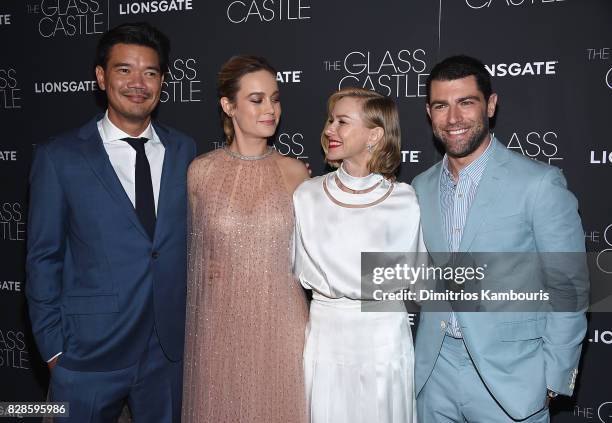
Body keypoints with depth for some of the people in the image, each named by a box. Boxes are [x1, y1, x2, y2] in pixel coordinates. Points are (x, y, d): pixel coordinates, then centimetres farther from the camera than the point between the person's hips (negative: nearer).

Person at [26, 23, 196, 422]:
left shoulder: (184, 150, 3)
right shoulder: (59, 156, -5)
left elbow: (193, 241, 7)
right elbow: (43, 258, -3)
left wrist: (195, 327, 4)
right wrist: (53, 348, -4)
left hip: (171, 352, 3)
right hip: (88, 356, -2)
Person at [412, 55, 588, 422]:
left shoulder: (540, 183, -12)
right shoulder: (422, 187, 5)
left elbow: (568, 289, -8)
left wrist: (554, 378, -8)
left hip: (509, 378, -4)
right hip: (434, 374, 5)